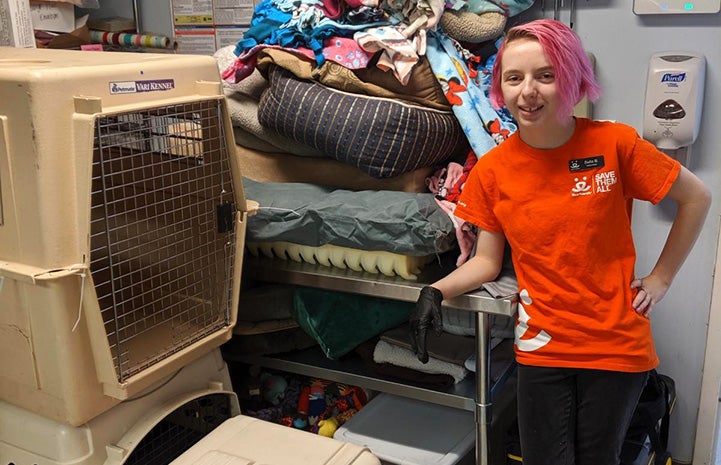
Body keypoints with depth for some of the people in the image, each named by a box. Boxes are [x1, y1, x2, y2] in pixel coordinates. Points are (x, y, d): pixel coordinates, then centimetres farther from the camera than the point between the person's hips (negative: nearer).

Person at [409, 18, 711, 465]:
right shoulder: (492, 170, -6)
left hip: (617, 346, -1)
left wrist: (661, 278, 0)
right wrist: (436, 291, -14)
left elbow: (697, 198, 1)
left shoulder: (615, 143, -12)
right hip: (543, 348, 1)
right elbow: (486, 262, 2)